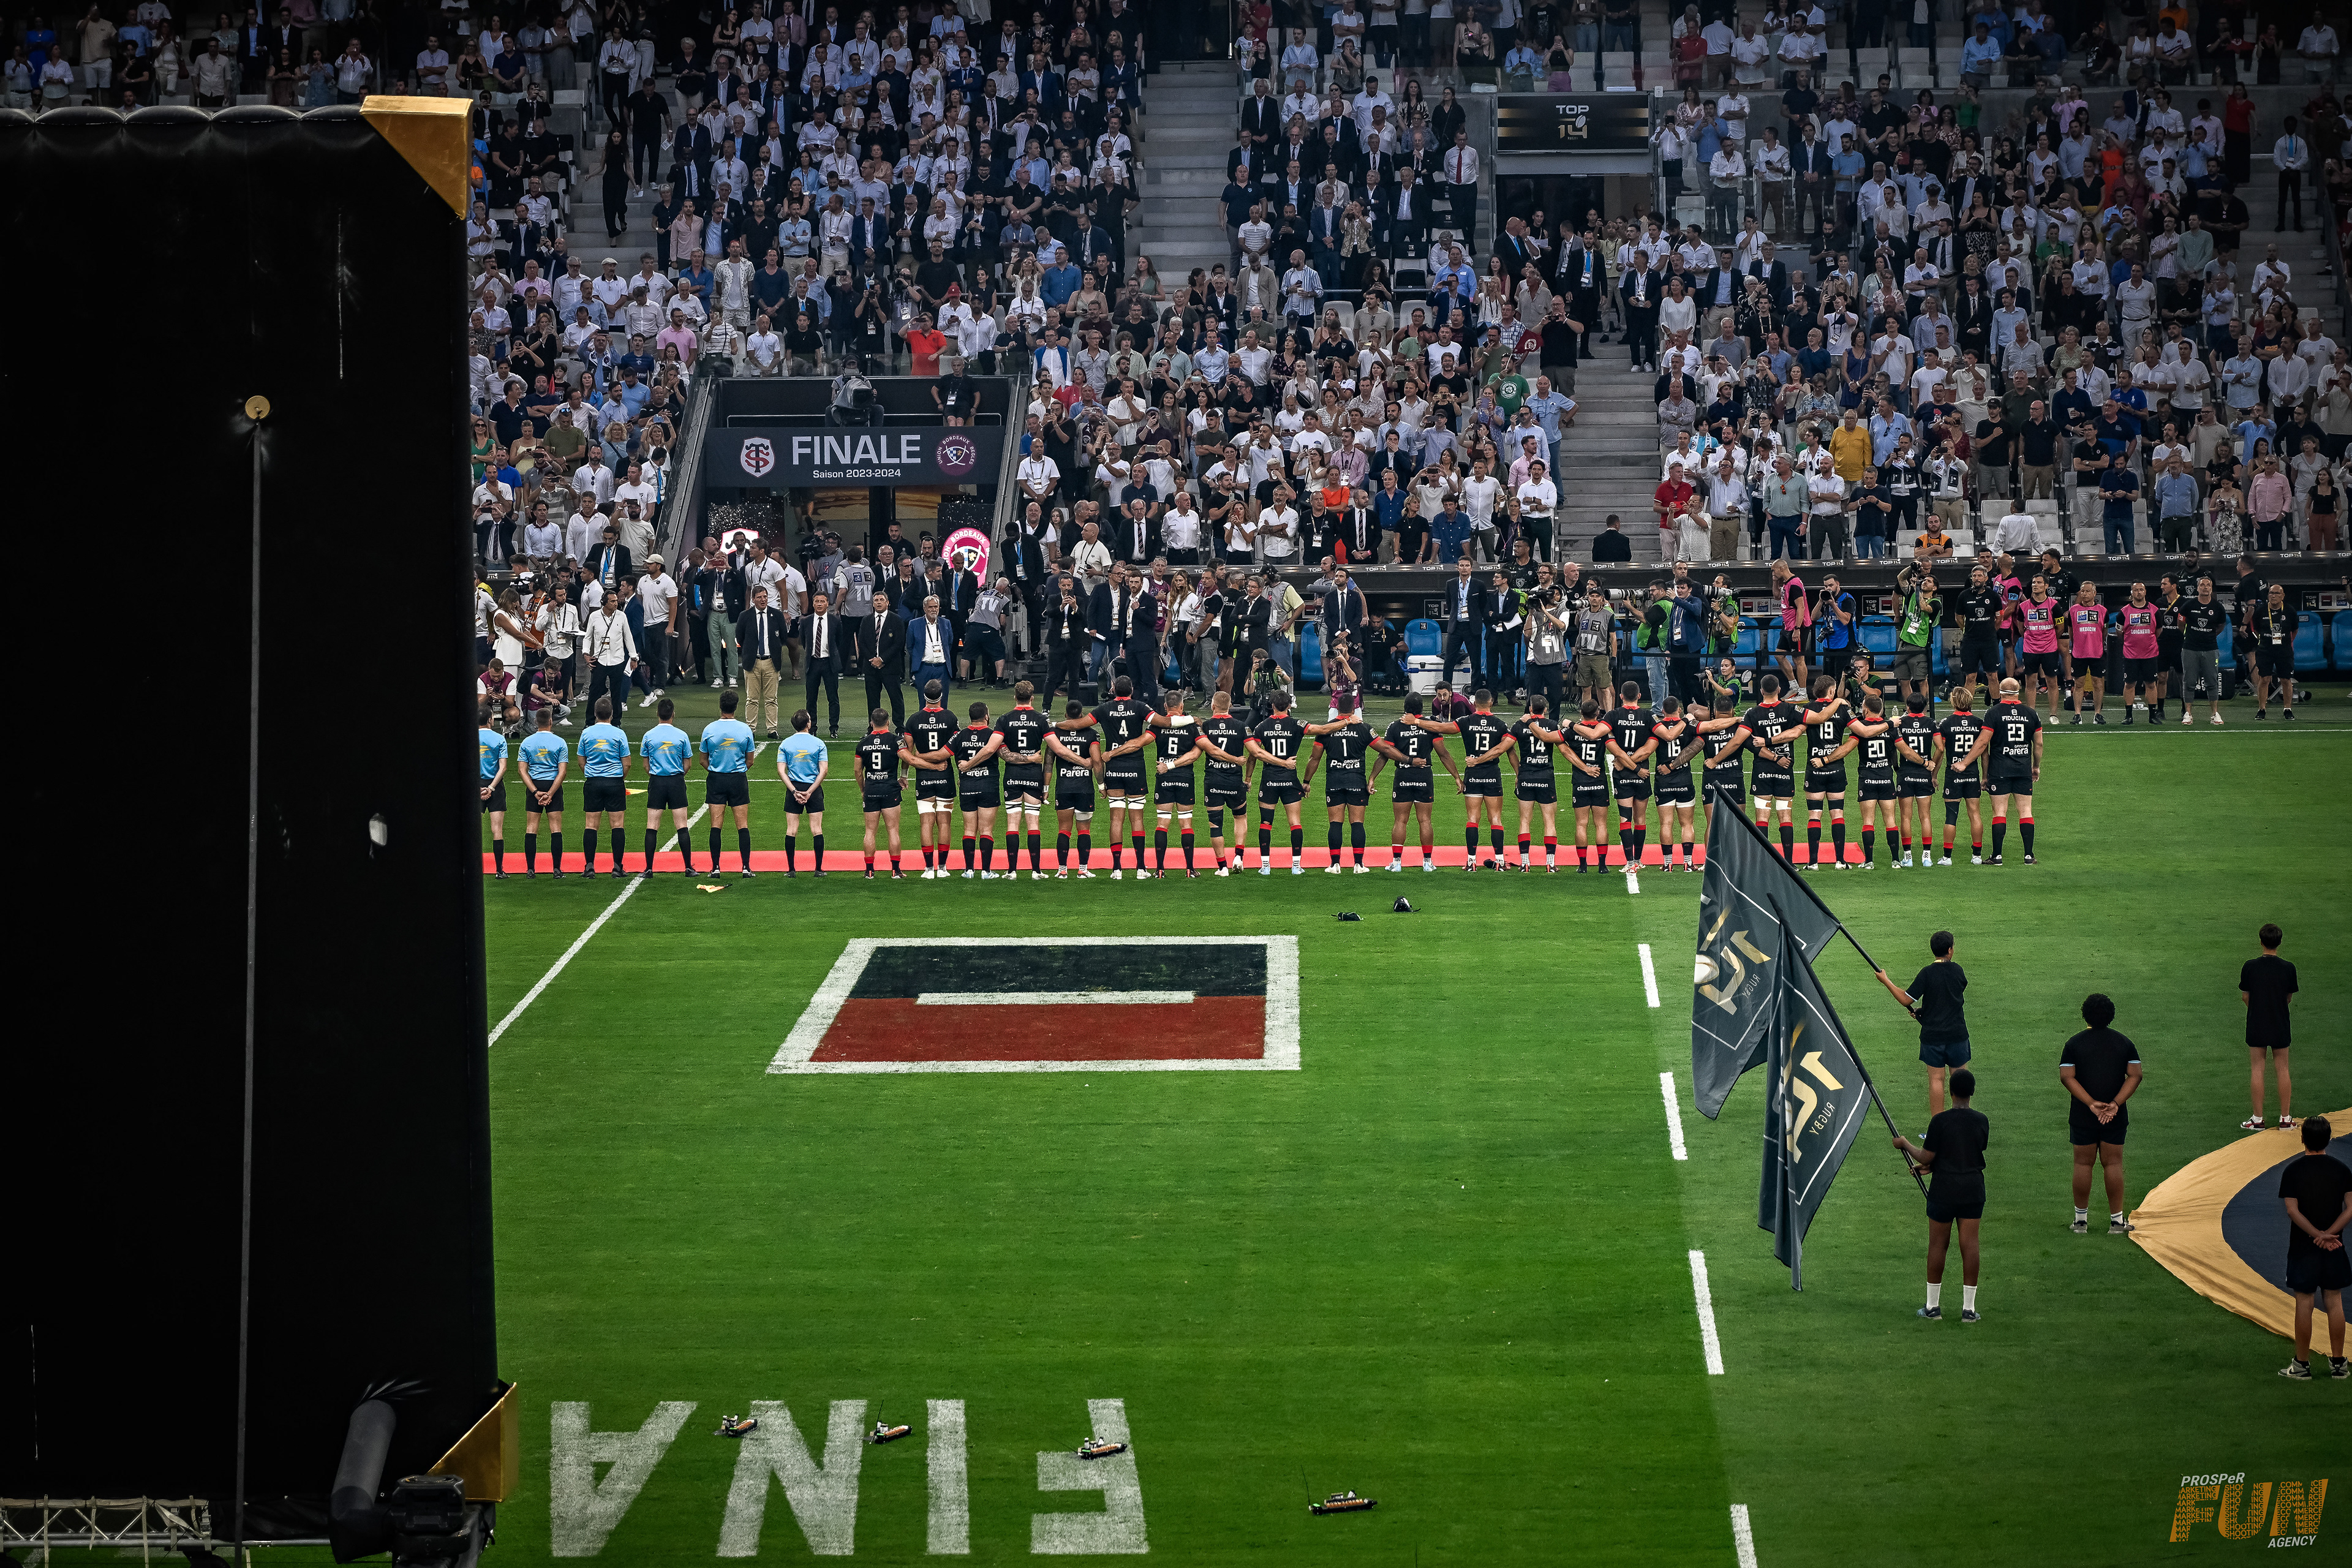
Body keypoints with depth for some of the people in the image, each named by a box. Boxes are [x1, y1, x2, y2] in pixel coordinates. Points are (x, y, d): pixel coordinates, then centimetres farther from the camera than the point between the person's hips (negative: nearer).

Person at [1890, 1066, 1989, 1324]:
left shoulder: (1940, 1121, -12)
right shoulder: (1982, 1121, 0)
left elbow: (1926, 1157, -10)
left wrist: (1905, 1144, 9)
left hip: (1943, 1191, -3)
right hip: (1973, 1191, 3)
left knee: (1938, 1245, 8)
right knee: (1969, 1245, 5)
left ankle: (1933, 1305, 15)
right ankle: (1969, 1308, 6)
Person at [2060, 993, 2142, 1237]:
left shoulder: (2074, 1043, -3)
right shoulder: (2124, 1043, 1)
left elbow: (2067, 1077, -11)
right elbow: (2135, 1076, -6)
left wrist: (2092, 1103, -16)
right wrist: (2115, 1103, -14)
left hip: (2082, 1116, -1)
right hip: (2116, 1117, 1)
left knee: (2083, 1164, 8)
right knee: (2113, 1163, 7)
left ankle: (2081, 1219, 14)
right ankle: (2116, 1220, 9)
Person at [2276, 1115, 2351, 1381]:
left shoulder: (2293, 1170, -7)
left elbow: (2292, 1210, -14)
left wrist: (2319, 1235, -15)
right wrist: (2329, 1234, -14)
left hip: (2303, 1248, -2)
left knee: (2304, 1304, 2)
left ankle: (2302, 1365, 7)